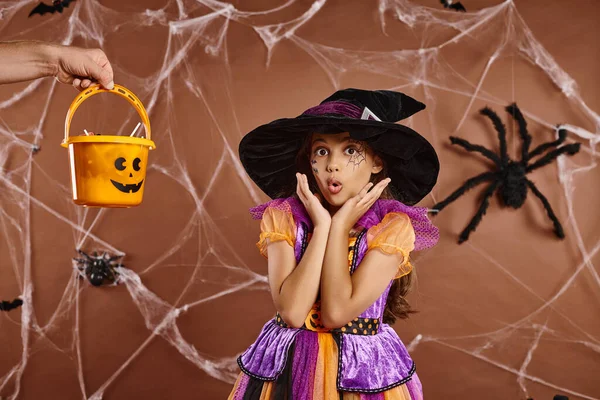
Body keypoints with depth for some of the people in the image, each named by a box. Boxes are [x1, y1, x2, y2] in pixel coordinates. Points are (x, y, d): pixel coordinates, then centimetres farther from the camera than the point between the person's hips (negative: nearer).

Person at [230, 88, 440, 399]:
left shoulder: (393, 226, -12)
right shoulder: (282, 217, -8)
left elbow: (337, 312, -20)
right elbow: (292, 312, -19)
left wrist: (340, 226, -17)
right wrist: (321, 225, -19)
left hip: (363, 368, -1)